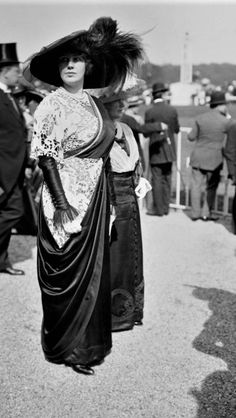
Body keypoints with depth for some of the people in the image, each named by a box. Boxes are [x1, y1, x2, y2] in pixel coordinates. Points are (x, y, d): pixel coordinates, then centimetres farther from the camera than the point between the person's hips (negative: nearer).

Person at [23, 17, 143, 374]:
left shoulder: (94, 104, 11)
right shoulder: (52, 105, -9)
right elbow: (46, 156, -14)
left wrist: (108, 201, 14)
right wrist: (61, 204, -20)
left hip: (95, 199, 7)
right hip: (68, 198, -7)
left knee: (92, 269, 13)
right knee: (69, 274, 1)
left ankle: (88, 339, 28)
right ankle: (66, 347, 17)